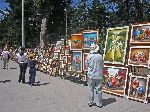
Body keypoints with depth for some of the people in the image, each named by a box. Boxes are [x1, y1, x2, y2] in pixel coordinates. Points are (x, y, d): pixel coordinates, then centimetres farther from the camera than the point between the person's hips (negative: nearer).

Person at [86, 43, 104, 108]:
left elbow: (87, 65, 5)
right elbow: (102, 66, 1)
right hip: (99, 75, 0)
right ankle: (99, 103, 14)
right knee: (99, 90, 8)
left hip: (91, 75, 0)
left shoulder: (89, 57, -8)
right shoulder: (100, 56, -7)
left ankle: (90, 102, 19)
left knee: (91, 89, 11)